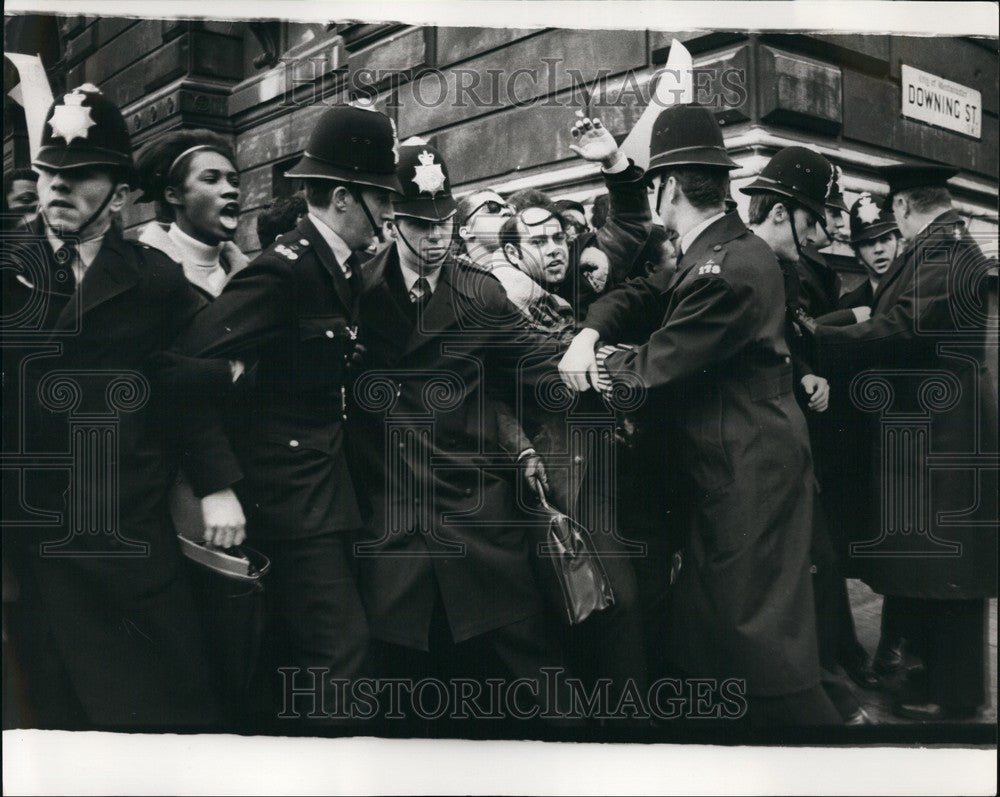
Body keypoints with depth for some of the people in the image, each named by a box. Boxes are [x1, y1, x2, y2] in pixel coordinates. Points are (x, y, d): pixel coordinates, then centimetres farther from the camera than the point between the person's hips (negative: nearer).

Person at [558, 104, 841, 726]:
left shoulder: (727, 269, -23)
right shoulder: (723, 250, 10)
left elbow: (660, 366, -19)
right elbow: (642, 296, 12)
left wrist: (606, 365, 1)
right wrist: (590, 333, -7)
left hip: (749, 476, -11)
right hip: (727, 468, 11)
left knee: (765, 645, -1)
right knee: (702, 622, 20)